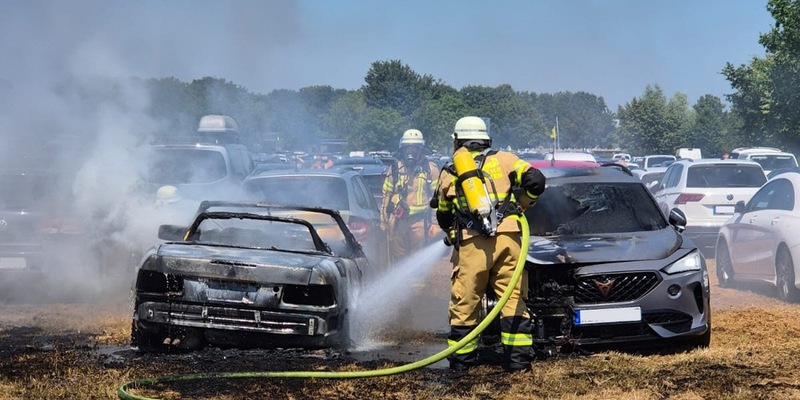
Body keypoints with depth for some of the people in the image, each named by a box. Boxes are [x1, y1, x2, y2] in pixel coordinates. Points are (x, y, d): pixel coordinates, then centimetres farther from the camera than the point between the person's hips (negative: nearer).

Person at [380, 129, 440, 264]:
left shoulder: (430, 169, 4)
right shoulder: (395, 169, 10)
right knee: (397, 262, 4)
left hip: (420, 222, -2)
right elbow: (386, 196, 14)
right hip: (397, 221, 2)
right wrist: (384, 221, 12)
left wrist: (435, 223, -2)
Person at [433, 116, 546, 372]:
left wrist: (453, 232, 44)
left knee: (464, 305, 7)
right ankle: (518, 359, -1)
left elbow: (443, 216, 23)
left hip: (471, 245, 0)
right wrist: (520, 205, 20)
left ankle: (461, 361, 11)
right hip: (507, 239, 1)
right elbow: (535, 180, 3)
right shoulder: (502, 160, 15)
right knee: (513, 300, 3)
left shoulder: (449, 172, 17)